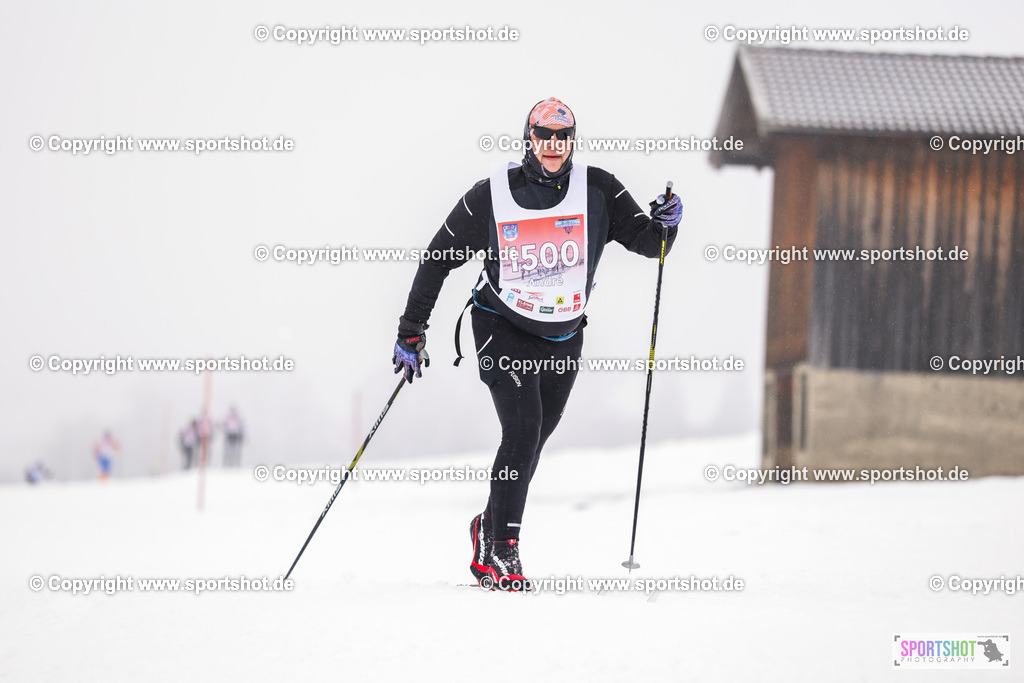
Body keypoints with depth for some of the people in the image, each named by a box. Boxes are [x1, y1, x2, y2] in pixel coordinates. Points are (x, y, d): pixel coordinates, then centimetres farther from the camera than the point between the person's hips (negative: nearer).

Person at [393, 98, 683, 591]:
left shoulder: (597, 190, -8)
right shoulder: (492, 195, -11)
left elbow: (645, 242, -4)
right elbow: (439, 258, -4)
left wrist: (664, 224, -29)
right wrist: (411, 332, -5)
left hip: (564, 336, 3)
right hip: (503, 329, -3)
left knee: (533, 440, 12)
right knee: (523, 429, -19)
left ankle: (489, 528, 35)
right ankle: (501, 549, -9)